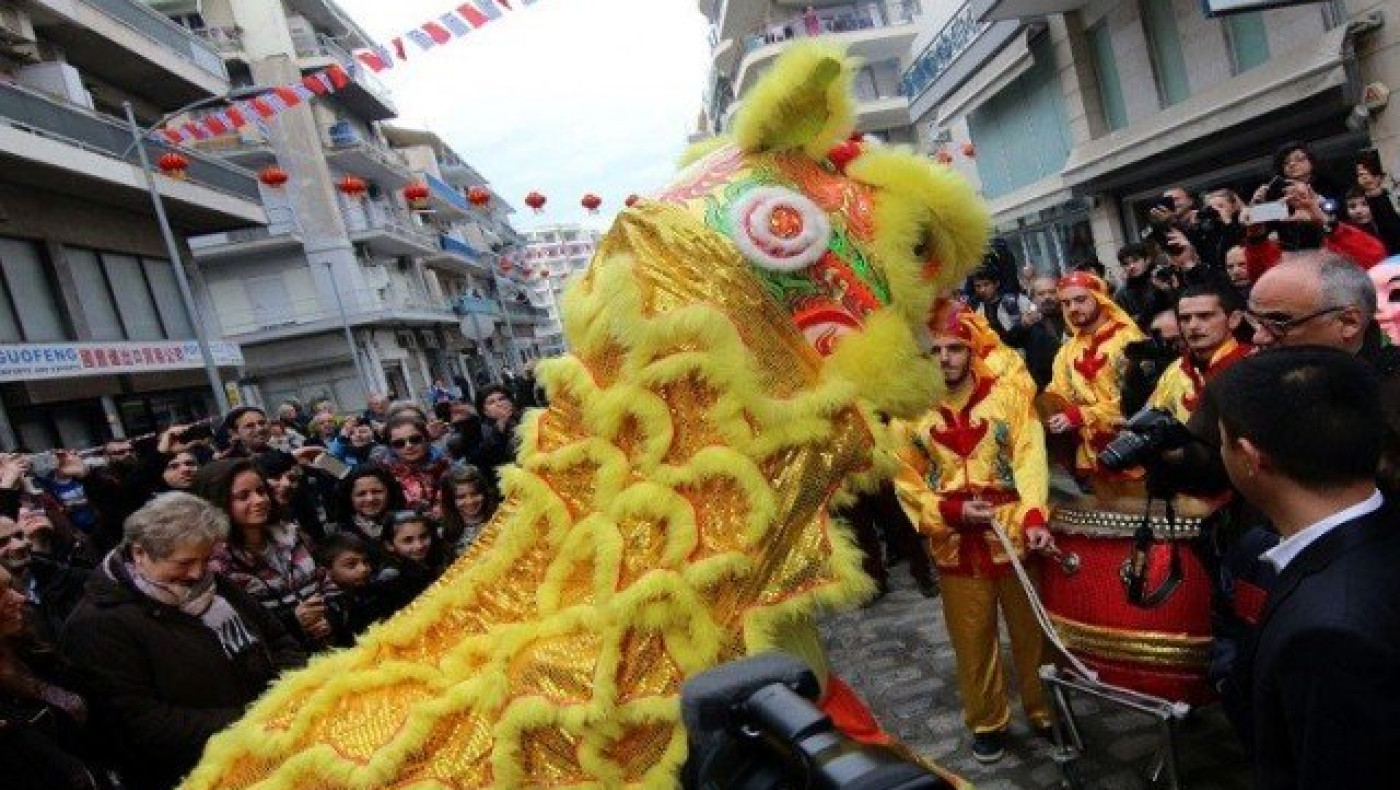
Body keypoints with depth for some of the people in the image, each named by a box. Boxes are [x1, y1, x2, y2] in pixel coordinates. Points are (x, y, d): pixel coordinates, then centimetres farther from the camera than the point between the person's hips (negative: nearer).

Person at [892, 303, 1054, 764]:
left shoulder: (1007, 397, -2)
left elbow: (1030, 459, -11)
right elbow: (906, 483, 0)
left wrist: (1034, 516, -27)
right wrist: (951, 511, -15)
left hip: (1015, 536, 0)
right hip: (955, 546, 1)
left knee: (1032, 631, 13)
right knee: (972, 640, 12)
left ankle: (1045, 711, 36)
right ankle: (987, 723, 32)